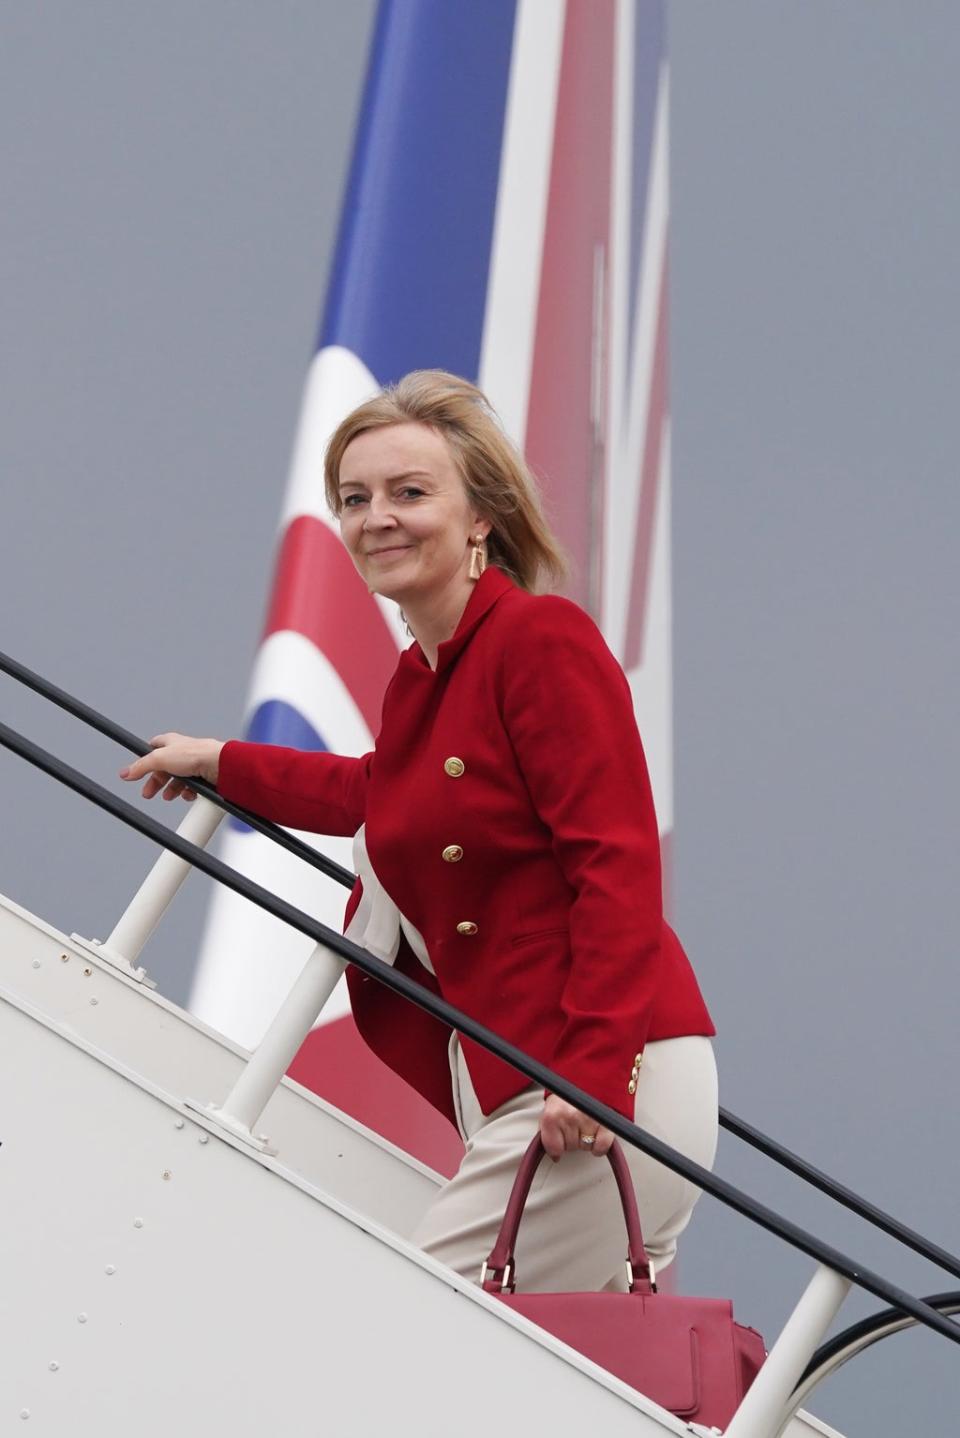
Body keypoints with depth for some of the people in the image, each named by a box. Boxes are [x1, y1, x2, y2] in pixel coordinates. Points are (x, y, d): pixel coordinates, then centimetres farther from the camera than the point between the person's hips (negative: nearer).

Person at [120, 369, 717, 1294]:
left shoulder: (543, 638, -12)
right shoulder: (416, 677, 13)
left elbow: (618, 861, -19)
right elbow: (382, 796, 36)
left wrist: (597, 1071, -24)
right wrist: (223, 764, 46)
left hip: (610, 1085, -9)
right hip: (505, 1089, 9)